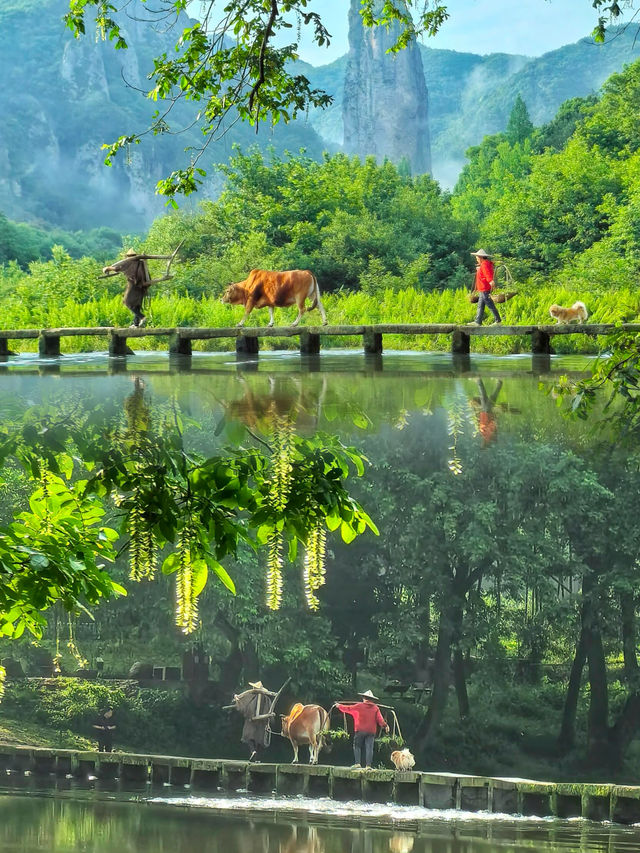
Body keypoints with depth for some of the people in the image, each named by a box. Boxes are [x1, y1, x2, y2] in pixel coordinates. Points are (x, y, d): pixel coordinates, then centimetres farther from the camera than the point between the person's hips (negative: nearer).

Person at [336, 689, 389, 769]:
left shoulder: (359, 706, -1)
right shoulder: (375, 708, 3)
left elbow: (348, 708, 10)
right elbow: (380, 719, -3)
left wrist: (339, 706, 25)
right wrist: (385, 725, 6)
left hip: (360, 730, -2)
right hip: (371, 731, 2)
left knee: (357, 747, 9)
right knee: (369, 748, 1)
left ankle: (357, 763, -1)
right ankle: (368, 765, -5)